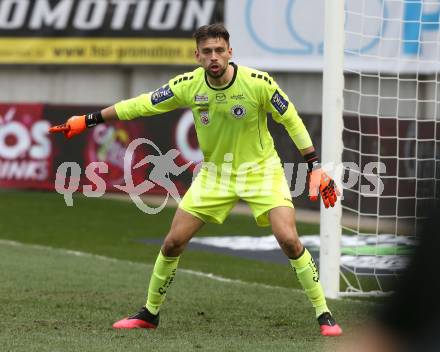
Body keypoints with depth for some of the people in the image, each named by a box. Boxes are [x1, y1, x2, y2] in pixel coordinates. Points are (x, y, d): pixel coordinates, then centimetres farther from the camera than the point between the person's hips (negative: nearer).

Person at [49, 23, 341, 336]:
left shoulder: (258, 82, -21)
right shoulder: (188, 85, -13)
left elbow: (292, 121, -9)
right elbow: (141, 105, -2)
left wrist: (316, 168, -10)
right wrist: (89, 120, 0)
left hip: (261, 170, -3)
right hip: (214, 173, 3)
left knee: (288, 240, -20)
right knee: (173, 242, 0)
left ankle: (324, 314, -6)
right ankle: (150, 313, 21)